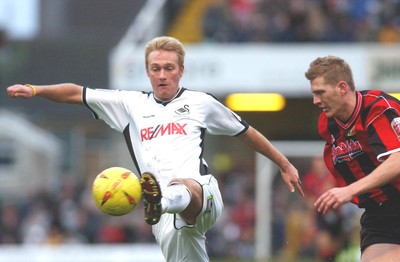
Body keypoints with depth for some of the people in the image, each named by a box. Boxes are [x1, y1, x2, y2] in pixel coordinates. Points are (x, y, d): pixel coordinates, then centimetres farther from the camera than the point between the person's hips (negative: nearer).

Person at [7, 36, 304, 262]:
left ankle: (159, 202, -74)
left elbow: (246, 132, 28)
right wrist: (34, 90, 4)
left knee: (185, 189, -39)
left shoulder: (201, 103, 18)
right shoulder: (131, 104, 21)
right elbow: (77, 93, 18)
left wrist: (284, 165, 31)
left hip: (203, 194, -3)